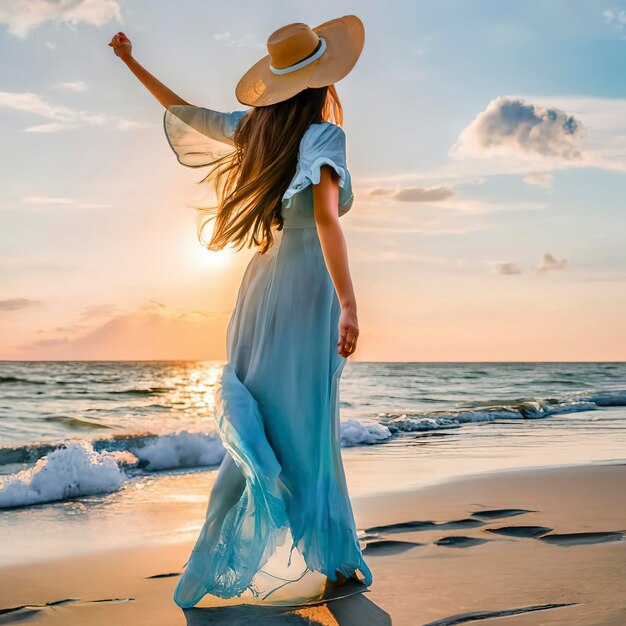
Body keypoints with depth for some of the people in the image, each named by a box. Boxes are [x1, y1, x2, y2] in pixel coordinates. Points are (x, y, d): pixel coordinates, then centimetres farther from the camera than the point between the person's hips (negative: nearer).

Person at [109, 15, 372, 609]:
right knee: (299, 427, -6)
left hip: (263, 277, 7)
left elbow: (183, 110, 23)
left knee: (264, 424, 11)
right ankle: (320, 563, -1)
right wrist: (349, 304, -23)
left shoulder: (255, 129, 11)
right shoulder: (323, 135, -8)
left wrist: (132, 62, 36)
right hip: (307, 281, -6)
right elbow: (325, 216, -21)